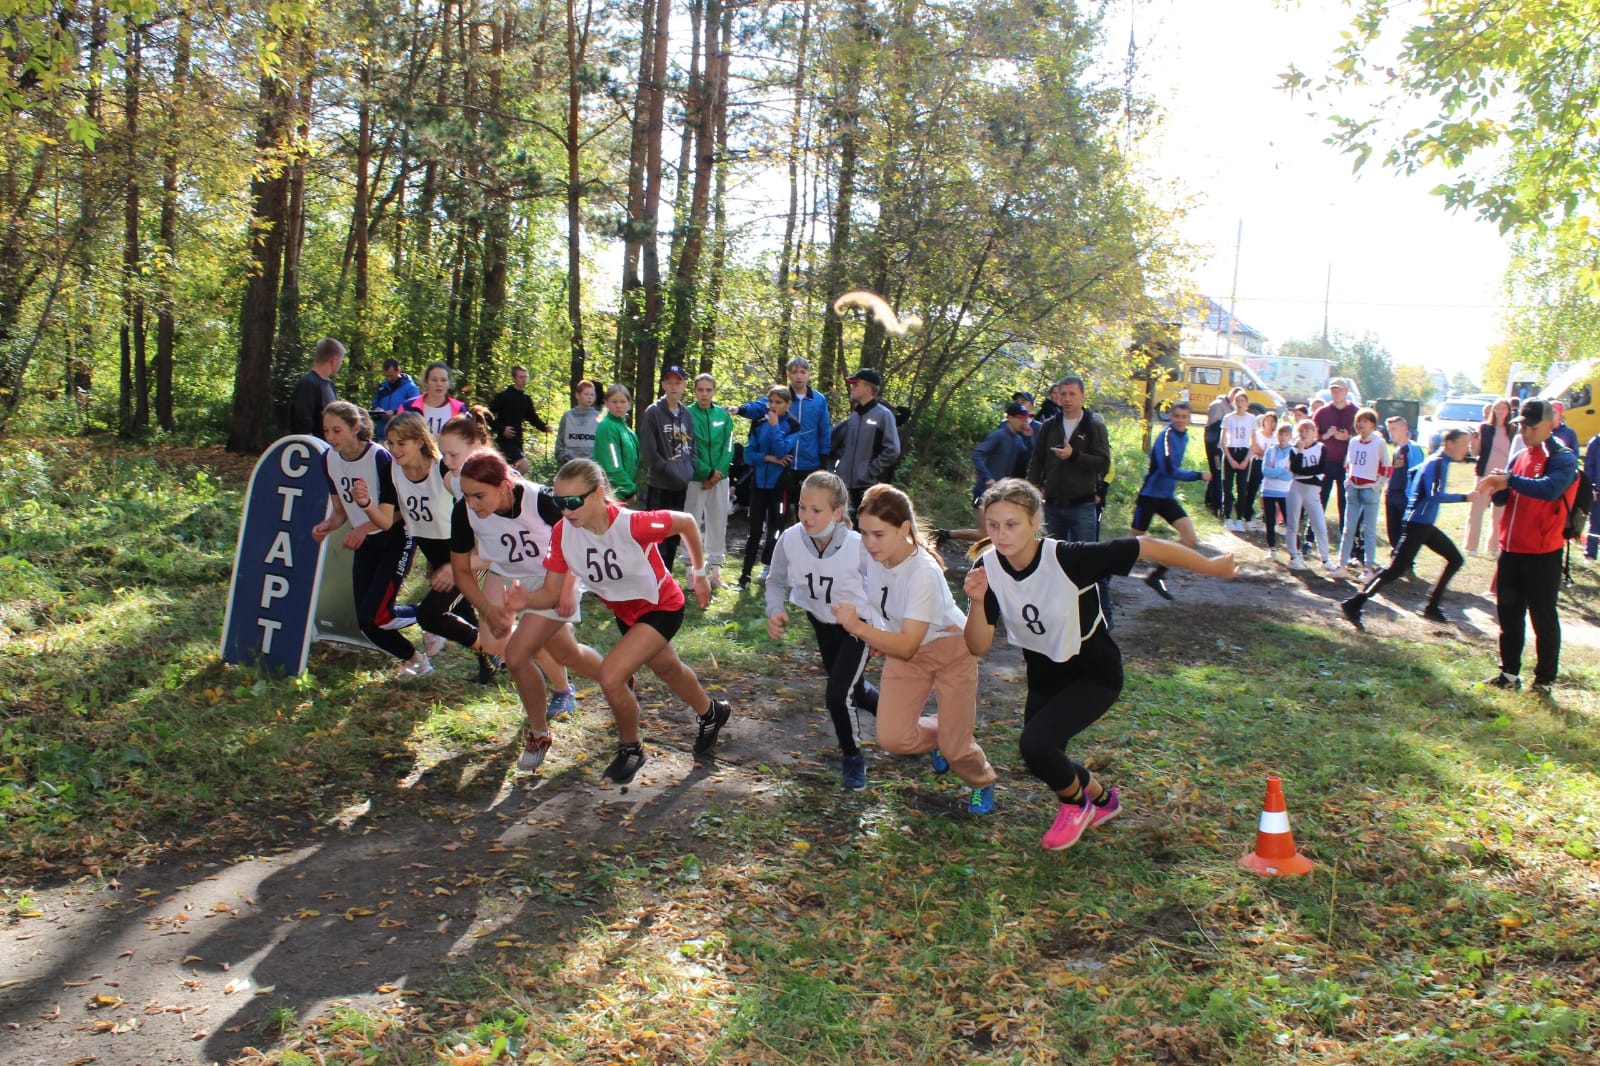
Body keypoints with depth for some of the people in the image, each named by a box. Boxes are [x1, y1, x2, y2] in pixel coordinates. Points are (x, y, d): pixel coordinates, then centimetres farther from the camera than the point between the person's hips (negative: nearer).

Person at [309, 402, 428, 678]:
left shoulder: (380, 458, -23)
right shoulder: (329, 459, -5)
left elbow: (386, 521, -25)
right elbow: (340, 512, 6)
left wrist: (366, 503, -45)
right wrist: (326, 526, -16)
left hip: (395, 540, -6)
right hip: (365, 544, 6)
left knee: (373, 617, -18)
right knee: (367, 624, 2)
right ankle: (414, 658, 25)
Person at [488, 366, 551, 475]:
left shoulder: (526, 398, 11)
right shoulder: (503, 395, -9)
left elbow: (532, 417, 14)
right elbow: (489, 415, -9)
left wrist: (544, 427, -3)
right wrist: (501, 428, -19)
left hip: (517, 440, 7)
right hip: (505, 439, -7)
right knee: (523, 466, -19)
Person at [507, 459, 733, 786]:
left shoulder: (631, 524, -37)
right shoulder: (563, 533, -22)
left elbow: (686, 522, -20)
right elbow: (552, 592, -17)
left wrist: (698, 572, -8)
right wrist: (525, 599, -39)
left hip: (661, 606, -6)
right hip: (625, 611, 7)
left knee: (611, 676, -21)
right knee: (666, 668, 29)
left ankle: (630, 749, 7)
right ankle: (711, 713, 59)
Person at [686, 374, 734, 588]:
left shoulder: (723, 415, 6)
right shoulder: (687, 414, -4)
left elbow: (729, 447, 2)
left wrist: (718, 472, -11)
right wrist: (707, 472, -14)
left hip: (720, 477, 3)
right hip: (695, 478, -3)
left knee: (718, 522, 8)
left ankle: (715, 566, 17)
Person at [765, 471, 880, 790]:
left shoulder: (858, 547, -34)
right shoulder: (790, 540, -26)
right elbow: (776, 581, -7)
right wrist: (775, 611, -26)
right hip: (821, 622, 5)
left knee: (837, 695, -15)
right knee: (853, 689, 22)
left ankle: (852, 757, 14)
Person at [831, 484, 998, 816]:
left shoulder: (923, 572, -36)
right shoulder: (870, 553, -19)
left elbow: (906, 647, -39)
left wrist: (858, 627, -50)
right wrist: (876, 638, -2)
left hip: (950, 647, -5)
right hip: (905, 649, 5)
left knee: (954, 747, -5)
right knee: (892, 738, -7)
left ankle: (981, 783, 31)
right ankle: (937, 736, 27)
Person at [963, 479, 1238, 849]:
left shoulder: (1068, 559, -32)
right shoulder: (987, 567, -18)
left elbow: (1146, 547, -24)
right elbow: (978, 647, -17)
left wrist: (1212, 566, -14)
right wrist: (977, 601, -36)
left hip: (1095, 673, -6)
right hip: (1044, 675, 6)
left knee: (1035, 743, -23)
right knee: (1041, 760, 17)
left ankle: (1075, 805, 11)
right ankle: (1102, 798, 49)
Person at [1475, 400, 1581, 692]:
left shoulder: (1563, 458, -10)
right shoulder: (1520, 457, 12)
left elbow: (1550, 488, -30)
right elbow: (1505, 497, 13)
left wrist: (1510, 480, -35)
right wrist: (1497, 487, -9)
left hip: (1542, 553, -7)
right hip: (1511, 550, 7)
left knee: (1543, 617, 2)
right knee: (1508, 613, 13)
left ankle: (1545, 680, 11)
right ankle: (1509, 673, 24)